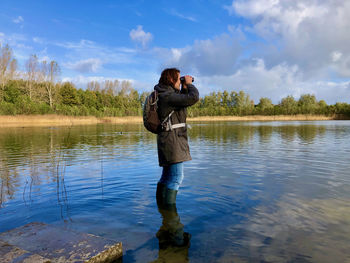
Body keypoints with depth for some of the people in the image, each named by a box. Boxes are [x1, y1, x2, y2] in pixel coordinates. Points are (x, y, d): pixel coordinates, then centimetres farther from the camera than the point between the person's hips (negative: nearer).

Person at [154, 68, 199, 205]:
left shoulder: (166, 95, 16)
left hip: (169, 142, 11)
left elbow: (183, 102, 28)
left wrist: (184, 88, 17)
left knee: (166, 177, 16)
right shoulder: (168, 96, -16)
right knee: (176, 177, -8)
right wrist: (189, 84, -6)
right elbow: (193, 98, -23)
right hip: (172, 141, -11)